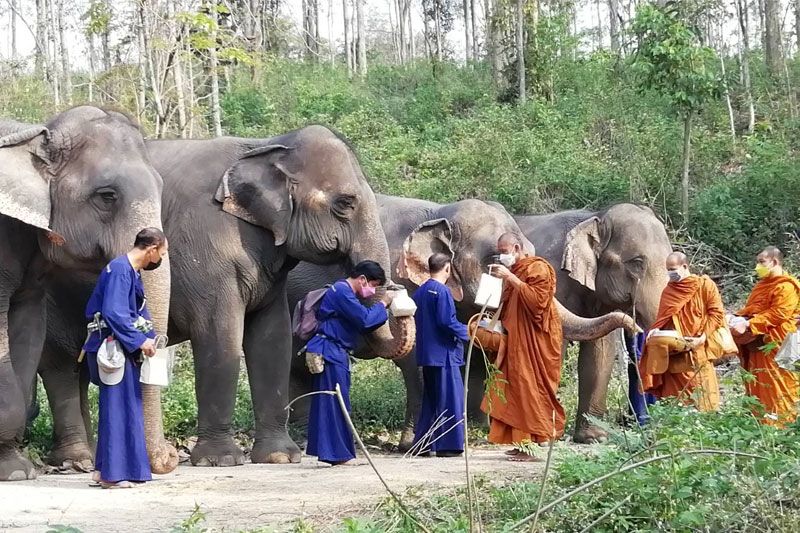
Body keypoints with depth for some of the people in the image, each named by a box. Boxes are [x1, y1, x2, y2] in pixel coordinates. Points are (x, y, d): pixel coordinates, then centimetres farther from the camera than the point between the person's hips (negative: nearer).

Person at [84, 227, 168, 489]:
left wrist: (150, 339, 8)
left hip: (127, 349, 10)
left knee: (128, 407, 12)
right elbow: (113, 313, -23)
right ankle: (112, 473, -4)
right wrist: (140, 341, -18)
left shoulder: (132, 272, 16)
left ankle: (107, 469, 17)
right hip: (115, 348, -10)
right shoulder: (119, 270, -15)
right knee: (117, 407, -7)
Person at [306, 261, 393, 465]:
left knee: (330, 403, 10)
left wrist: (382, 310, 8)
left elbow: (363, 323, 19)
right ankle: (339, 454, -5)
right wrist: (382, 304, -7)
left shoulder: (344, 292, 20)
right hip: (331, 354, -11)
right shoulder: (342, 291, -14)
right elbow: (365, 319, -20)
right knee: (337, 403, -7)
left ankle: (332, 452, 13)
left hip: (336, 354, 11)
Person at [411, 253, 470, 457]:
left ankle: (423, 443, 15)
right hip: (444, 353, -8)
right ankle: (448, 445, -2)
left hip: (426, 354, 8)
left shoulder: (420, 292, 11)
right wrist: (466, 333, -5)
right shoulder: (441, 291, -13)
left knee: (430, 398, 14)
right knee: (449, 398, -2)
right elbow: (447, 321, -20)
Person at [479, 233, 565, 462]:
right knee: (516, 391, 5)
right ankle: (523, 443, 6)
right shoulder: (512, 272, 18)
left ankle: (535, 444, -11)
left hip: (534, 342, -9)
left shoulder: (538, 268, -8)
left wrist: (510, 279, -21)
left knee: (531, 390, -11)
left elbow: (536, 299, -22)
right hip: (516, 342, 9)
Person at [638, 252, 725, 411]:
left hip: (698, 351, -4)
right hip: (675, 352, 4)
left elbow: (717, 313, -5)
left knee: (702, 400, -7)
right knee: (676, 397, 0)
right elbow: (662, 319, 19)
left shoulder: (705, 285, 0)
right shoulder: (668, 291, 14)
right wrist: (656, 330, -4)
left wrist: (703, 337, -16)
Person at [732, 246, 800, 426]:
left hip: (775, 346, -9)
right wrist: (739, 318, 0)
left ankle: (783, 425, -5)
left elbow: (778, 314, -22)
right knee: (759, 389, 10)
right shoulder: (762, 285, 20)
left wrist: (748, 325, -25)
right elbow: (750, 309, 22)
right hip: (757, 345, 9)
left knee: (776, 388, -8)